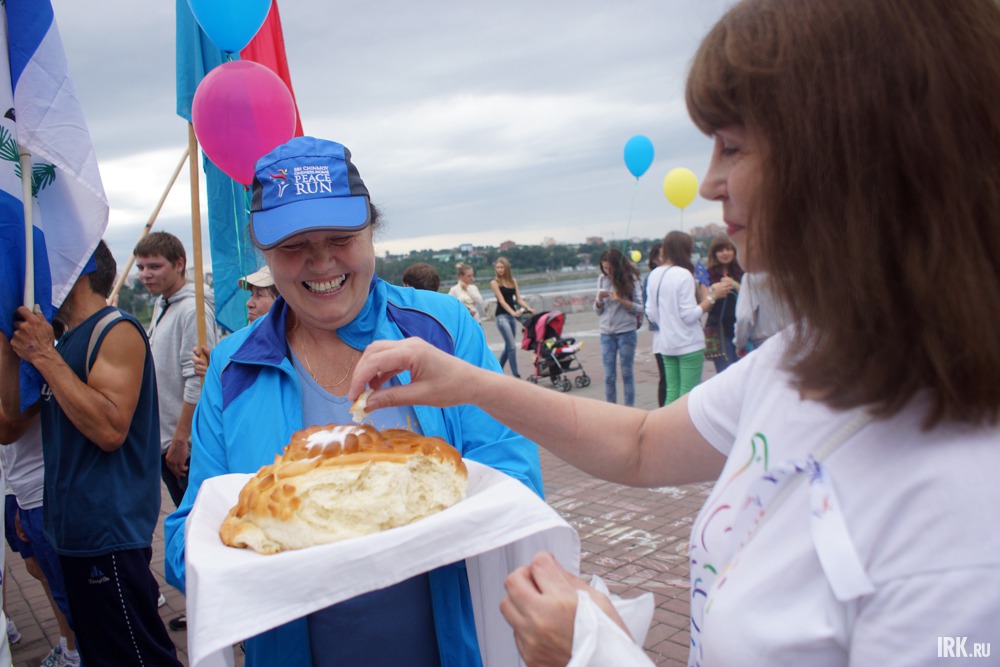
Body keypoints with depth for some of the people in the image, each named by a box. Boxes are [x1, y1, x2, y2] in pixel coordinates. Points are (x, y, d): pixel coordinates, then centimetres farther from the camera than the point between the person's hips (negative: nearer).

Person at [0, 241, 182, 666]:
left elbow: (110, 429, -25)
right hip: (75, 529, 10)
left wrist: (44, 355, -19)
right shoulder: (67, 340, 15)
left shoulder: (116, 330, -14)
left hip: (109, 531, -10)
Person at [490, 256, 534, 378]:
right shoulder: (494, 282, -4)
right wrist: (513, 312, -28)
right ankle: (516, 375, -10)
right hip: (502, 316, -6)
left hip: (512, 316, 6)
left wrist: (529, 308, -10)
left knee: (508, 347, 12)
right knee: (512, 346, -13)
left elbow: (519, 299, 8)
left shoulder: (513, 281, 11)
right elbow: (501, 301, -14)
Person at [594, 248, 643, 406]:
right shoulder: (602, 279, 6)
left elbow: (640, 308, -7)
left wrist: (621, 300, -19)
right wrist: (599, 300, -10)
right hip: (606, 333, 3)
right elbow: (598, 310, 11)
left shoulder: (630, 279, -4)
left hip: (626, 332, -3)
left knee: (627, 373, 4)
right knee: (609, 376, 4)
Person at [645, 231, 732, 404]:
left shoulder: (654, 275, 6)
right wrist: (713, 296, -13)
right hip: (688, 344, -7)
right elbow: (690, 315, -18)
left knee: (672, 392, 12)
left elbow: (651, 314, 9)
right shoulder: (683, 275, -15)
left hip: (666, 344, 7)